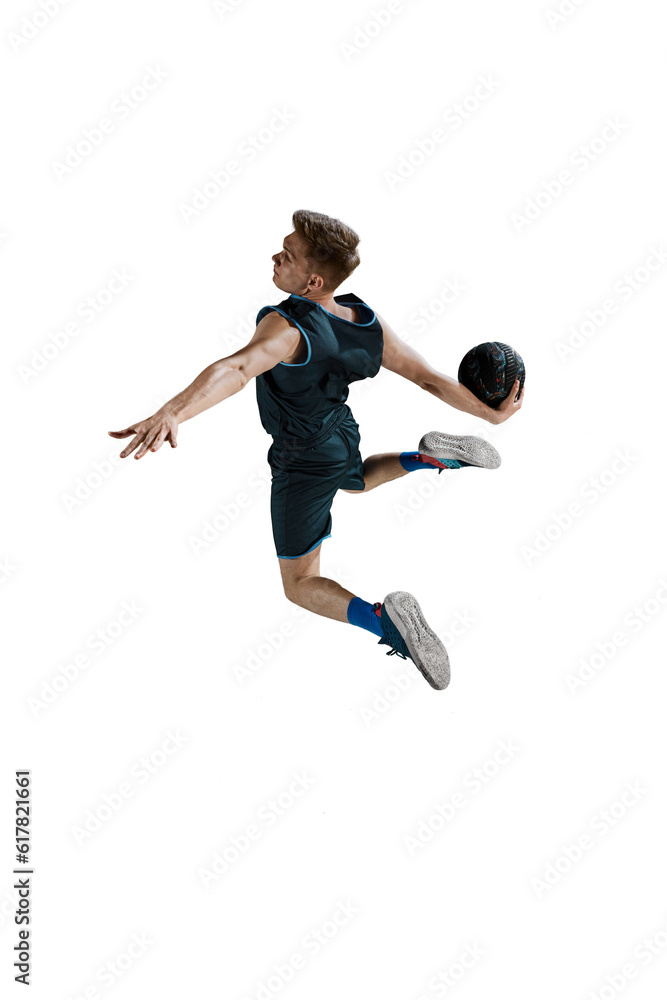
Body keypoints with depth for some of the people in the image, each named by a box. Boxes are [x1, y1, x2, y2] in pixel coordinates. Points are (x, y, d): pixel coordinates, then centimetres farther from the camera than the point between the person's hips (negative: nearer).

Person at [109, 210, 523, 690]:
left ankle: (383, 618, -21)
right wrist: (491, 413, 6)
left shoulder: (287, 327, -35)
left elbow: (235, 369, -55)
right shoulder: (368, 321, -14)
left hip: (304, 462, -7)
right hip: (341, 433, 7)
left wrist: (172, 413, -72)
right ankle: (434, 456, 19)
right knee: (357, 480, 44)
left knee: (301, 585, 6)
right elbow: (429, 377, -9)